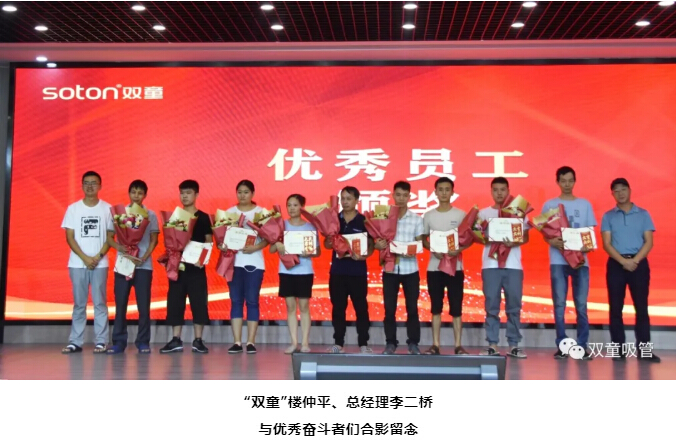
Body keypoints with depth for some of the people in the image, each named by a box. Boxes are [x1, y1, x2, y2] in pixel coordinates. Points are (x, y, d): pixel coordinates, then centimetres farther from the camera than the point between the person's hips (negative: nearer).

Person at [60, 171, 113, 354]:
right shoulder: (73, 208, 5)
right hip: (77, 263, 1)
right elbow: (69, 237, 1)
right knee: (79, 304, 4)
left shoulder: (107, 209, 4)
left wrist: (99, 256, -10)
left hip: (100, 263, -1)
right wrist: (85, 258, -10)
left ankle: (101, 341, 3)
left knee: (100, 303, 0)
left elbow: (110, 236, 4)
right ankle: (75, 342, 7)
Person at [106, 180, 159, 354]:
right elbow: (109, 237, 5)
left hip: (144, 265, -1)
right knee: (120, 304, 1)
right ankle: (119, 341, 8)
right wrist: (118, 247, -15)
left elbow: (154, 240, 4)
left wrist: (144, 257, -11)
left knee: (143, 305, 0)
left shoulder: (151, 215, 5)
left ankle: (143, 342, 7)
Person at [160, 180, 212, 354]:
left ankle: (198, 340, 5)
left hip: (196, 266, -3)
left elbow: (209, 242, 2)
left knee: (199, 302, -1)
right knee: (175, 301, 2)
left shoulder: (203, 217, 2)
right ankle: (176, 340, 8)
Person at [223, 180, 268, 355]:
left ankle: (251, 342, 3)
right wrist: (222, 245, -15)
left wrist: (255, 247, -19)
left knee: (252, 301, -1)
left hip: (254, 262, -2)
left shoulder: (261, 212, 3)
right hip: (234, 261, 2)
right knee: (236, 301, 2)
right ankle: (237, 342, 4)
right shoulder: (229, 212, 9)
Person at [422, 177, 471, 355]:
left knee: (456, 307, 0)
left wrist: (458, 250, -17)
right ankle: (435, 345, 10)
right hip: (434, 267, 2)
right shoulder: (428, 216, 6)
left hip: (455, 266, -1)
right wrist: (434, 251, -10)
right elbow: (424, 240, 10)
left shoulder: (460, 214, 2)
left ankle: (458, 345, 5)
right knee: (436, 307, 5)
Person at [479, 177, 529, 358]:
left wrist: (514, 243, -14)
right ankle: (492, 344, 5)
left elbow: (525, 236, 7)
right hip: (490, 265, 0)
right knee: (491, 306, 0)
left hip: (513, 265, 0)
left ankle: (513, 345, 7)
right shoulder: (484, 213, 10)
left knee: (514, 306, 1)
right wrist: (488, 239, -15)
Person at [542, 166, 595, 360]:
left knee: (581, 304, -1)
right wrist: (552, 241, -17)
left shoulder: (585, 204, 12)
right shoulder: (549, 205, 8)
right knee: (559, 304, -1)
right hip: (558, 260, -1)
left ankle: (582, 346, 5)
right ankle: (562, 346, 5)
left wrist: (588, 245, -10)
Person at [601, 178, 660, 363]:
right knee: (616, 308, 0)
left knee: (641, 307, -1)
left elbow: (648, 242, 0)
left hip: (639, 263, 0)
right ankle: (619, 349, 5)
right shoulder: (608, 216, 7)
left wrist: (635, 260, -14)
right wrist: (623, 261, -15)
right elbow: (606, 244, -1)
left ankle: (644, 349, 2)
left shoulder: (643, 214, 7)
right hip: (616, 264, 0)